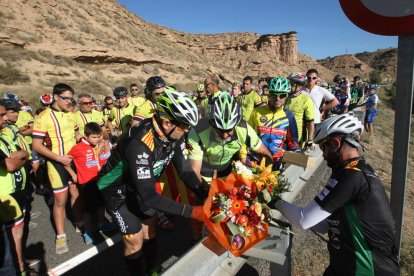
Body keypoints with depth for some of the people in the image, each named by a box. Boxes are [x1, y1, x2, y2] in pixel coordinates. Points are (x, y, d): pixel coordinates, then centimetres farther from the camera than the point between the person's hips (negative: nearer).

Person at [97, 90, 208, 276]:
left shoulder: (173, 135, -18)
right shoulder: (140, 144, -40)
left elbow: (185, 170, -12)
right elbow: (148, 196, -39)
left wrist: (207, 198, -23)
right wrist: (191, 212, -40)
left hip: (139, 186, 7)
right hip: (117, 190, -6)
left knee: (150, 227, 17)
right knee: (135, 241, 1)